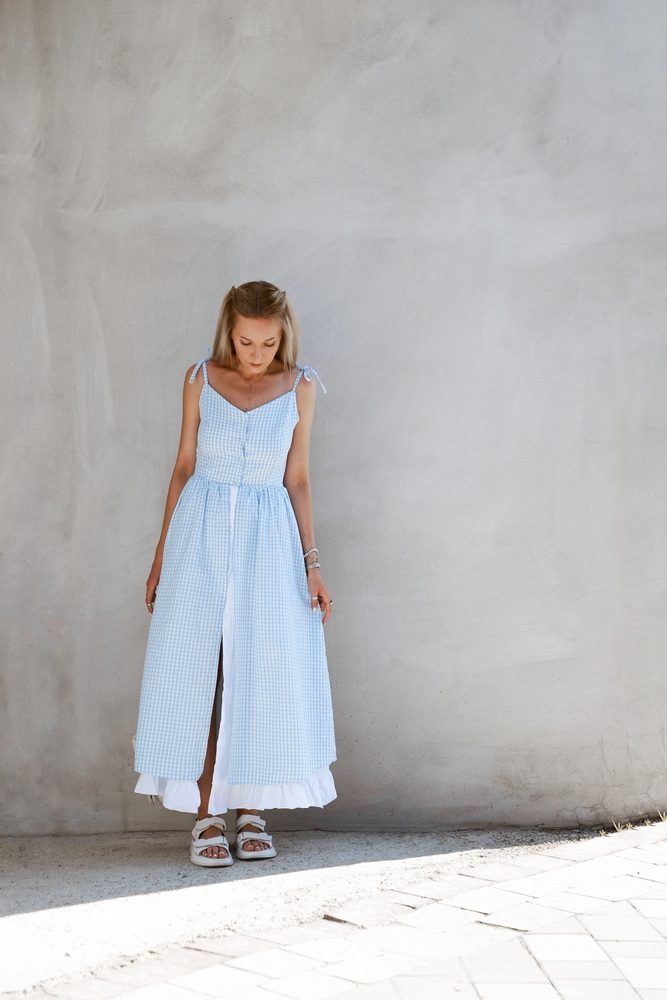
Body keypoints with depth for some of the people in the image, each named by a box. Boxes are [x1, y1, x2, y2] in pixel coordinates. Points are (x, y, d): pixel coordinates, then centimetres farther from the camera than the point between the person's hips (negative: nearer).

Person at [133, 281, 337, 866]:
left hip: (268, 538, 0)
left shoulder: (299, 388, 2)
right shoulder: (201, 379, 3)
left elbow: (297, 479, 5)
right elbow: (184, 467, 7)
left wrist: (312, 564, 1)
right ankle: (207, 817, 4)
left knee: (263, 674, 0)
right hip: (200, 534, 0)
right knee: (196, 671, -2)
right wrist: (162, 553, 7)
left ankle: (250, 810, 11)